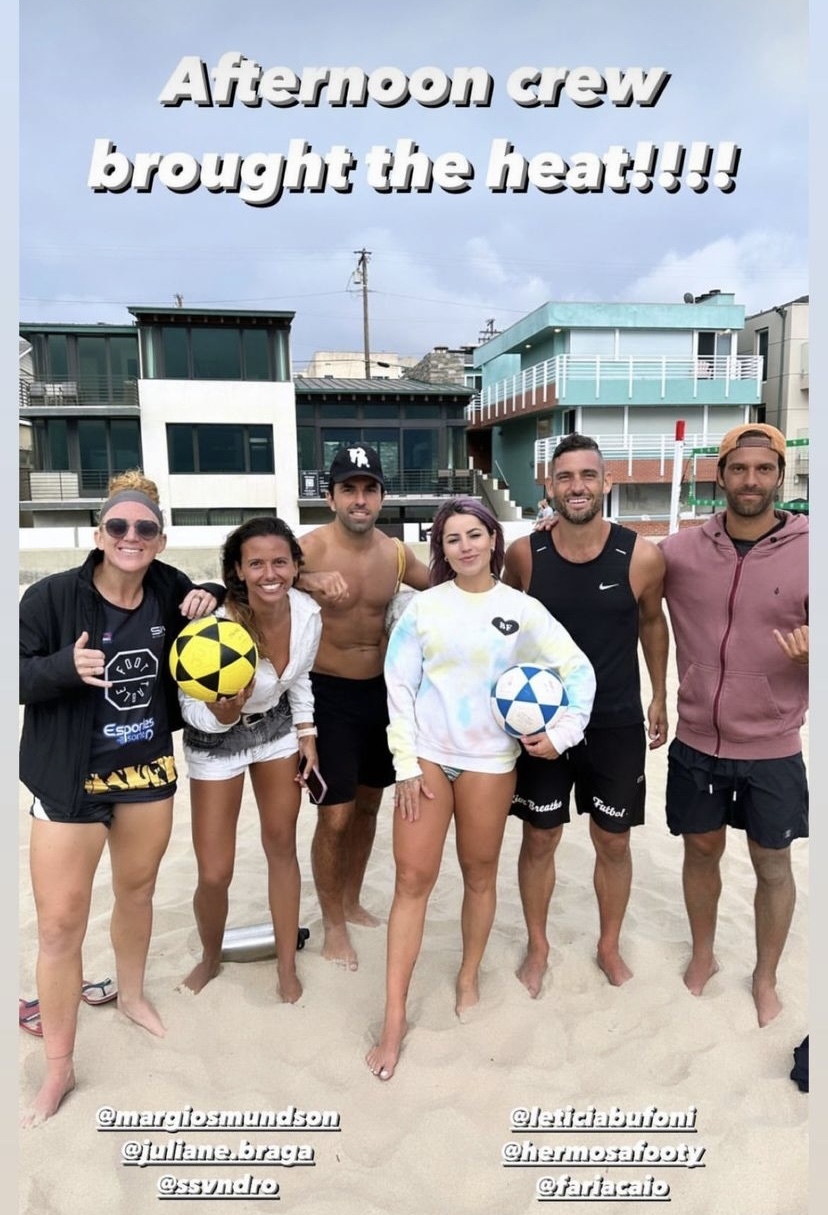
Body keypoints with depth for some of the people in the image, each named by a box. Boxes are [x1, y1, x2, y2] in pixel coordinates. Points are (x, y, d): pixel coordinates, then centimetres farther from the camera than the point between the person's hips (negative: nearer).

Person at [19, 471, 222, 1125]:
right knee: (60, 923, 2)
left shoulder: (170, 589, -4)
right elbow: (19, 675, -15)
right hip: (70, 778, -4)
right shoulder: (52, 595, -16)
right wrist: (66, 666, -34)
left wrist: (211, 602, -6)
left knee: (137, 890, 22)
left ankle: (132, 992, 50)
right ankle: (59, 1067, 22)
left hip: (149, 768, 4)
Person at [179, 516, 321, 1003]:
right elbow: (193, 708, -23)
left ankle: (288, 966, 31)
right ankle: (211, 958, 34)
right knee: (215, 873, 0)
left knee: (282, 845, 12)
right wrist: (223, 714, -44)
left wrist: (307, 734, 2)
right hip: (216, 741, -4)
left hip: (277, 728, 4)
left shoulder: (308, 613, -17)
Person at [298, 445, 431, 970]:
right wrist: (307, 581, -43)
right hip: (329, 694, -5)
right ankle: (333, 923, 23)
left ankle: (352, 901, 40)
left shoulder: (396, 553, 1)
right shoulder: (309, 549, -15)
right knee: (335, 816, 0)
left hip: (380, 691, 5)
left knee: (368, 804, 18)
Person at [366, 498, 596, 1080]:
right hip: (426, 758, 0)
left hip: (489, 762, 0)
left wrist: (563, 732, -8)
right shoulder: (425, 607, 0)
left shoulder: (522, 609, -1)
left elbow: (579, 670, 2)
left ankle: (470, 976, 39)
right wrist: (406, 763, -6)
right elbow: (399, 686, -1)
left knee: (480, 875, 15)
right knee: (412, 881, 1)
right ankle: (395, 1019, 11)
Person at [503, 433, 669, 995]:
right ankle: (538, 946, 36)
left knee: (613, 842, 15)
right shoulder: (524, 554, -10)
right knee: (540, 839, 13)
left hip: (617, 723, 0)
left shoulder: (642, 555, -12)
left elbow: (652, 622, 6)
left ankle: (609, 946, 39)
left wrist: (660, 697, 11)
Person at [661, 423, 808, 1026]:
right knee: (702, 851, 19)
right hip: (696, 744, 2)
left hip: (772, 750, -1)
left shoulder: (807, 552, -10)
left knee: (773, 866, 15)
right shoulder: (681, 550, -5)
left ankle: (766, 977, 39)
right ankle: (703, 955, 44)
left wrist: (809, 655, -28)